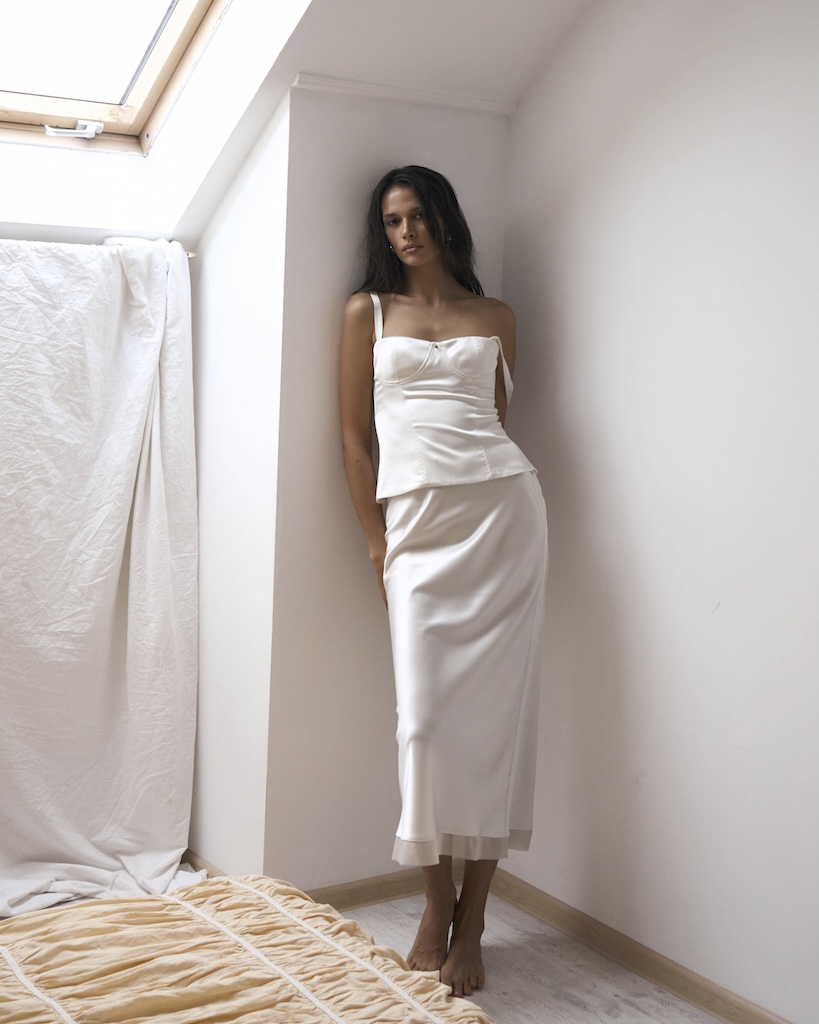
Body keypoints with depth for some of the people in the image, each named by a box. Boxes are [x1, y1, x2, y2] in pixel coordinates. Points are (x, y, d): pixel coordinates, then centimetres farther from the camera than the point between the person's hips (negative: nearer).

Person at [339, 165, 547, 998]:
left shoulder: (494, 317, 16)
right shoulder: (368, 311, 13)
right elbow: (354, 433, 9)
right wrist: (376, 540, 2)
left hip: (501, 506, 0)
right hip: (415, 517, 0)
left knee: (493, 706, -3)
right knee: (426, 713, -3)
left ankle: (471, 920, 4)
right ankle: (437, 905, 12)